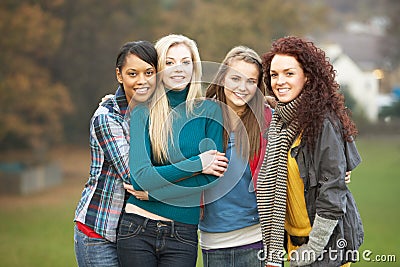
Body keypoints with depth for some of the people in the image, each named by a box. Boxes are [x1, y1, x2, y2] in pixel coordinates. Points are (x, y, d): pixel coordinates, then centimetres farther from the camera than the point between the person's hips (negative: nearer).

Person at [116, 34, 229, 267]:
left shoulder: (209, 111, 1)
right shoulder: (143, 113, 1)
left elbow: (212, 178, -7)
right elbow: (139, 176, -9)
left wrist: (152, 192, -11)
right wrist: (197, 164, -12)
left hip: (183, 235, 0)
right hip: (137, 230, 0)